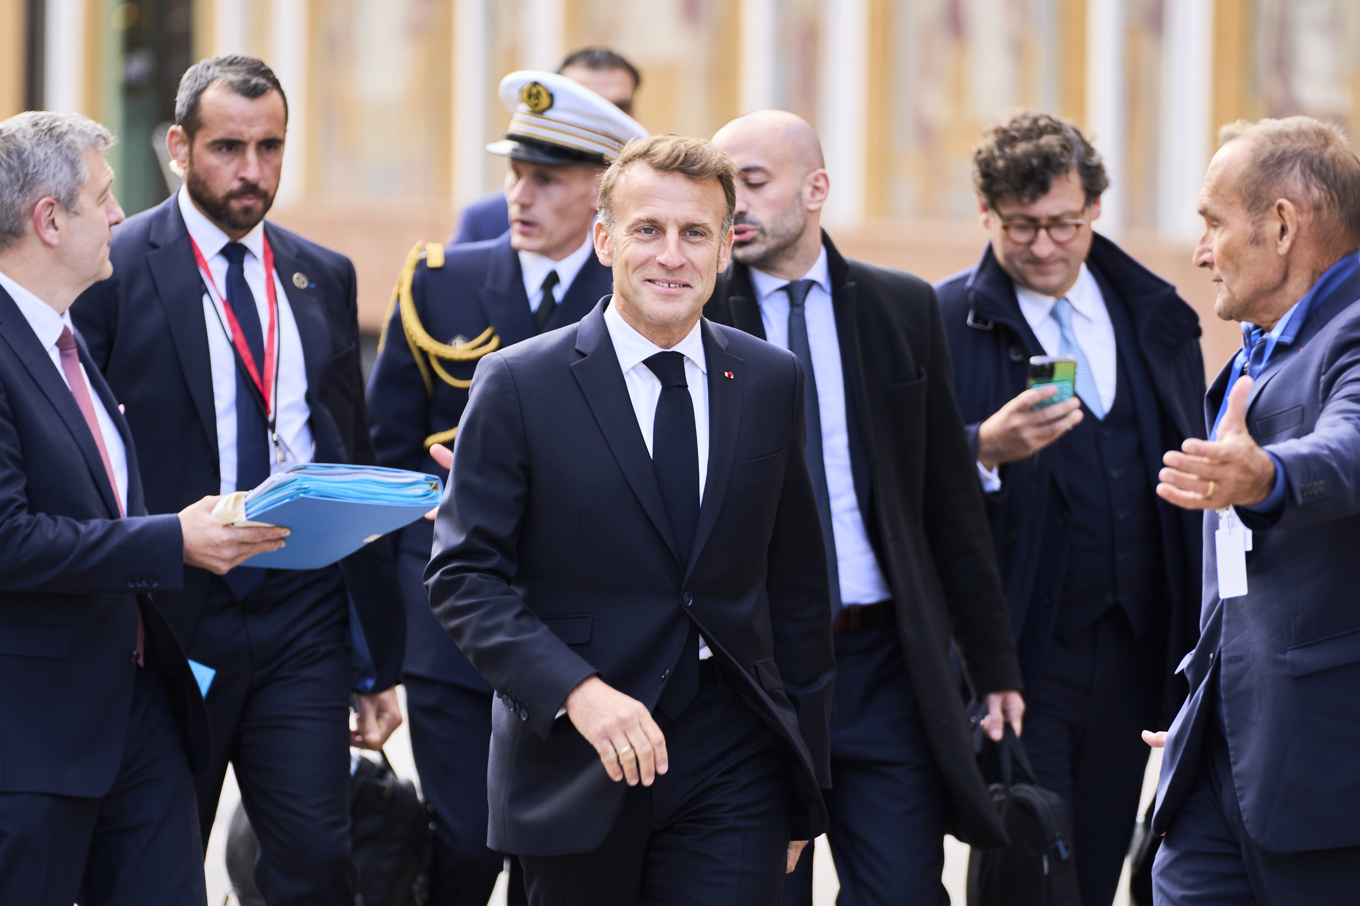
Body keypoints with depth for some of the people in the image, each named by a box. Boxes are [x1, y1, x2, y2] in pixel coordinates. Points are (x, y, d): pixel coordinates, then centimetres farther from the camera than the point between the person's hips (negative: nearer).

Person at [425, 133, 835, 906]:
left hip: (734, 763, 2)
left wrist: (802, 792, 12)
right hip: (576, 771, -2)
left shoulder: (772, 383, 8)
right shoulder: (519, 385, -3)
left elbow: (796, 588, 12)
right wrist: (576, 690, -22)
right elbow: (465, 575, -7)